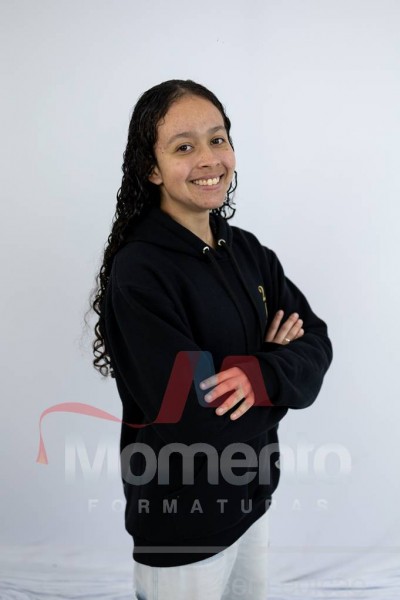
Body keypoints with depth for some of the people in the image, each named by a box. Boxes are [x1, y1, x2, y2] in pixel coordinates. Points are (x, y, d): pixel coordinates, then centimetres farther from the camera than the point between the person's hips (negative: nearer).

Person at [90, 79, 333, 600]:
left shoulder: (247, 251, 0)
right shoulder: (137, 273, -22)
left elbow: (316, 341, -4)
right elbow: (191, 410, -27)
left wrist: (261, 375, -24)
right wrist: (274, 358, -13)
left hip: (250, 493, 7)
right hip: (179, 522, -6)